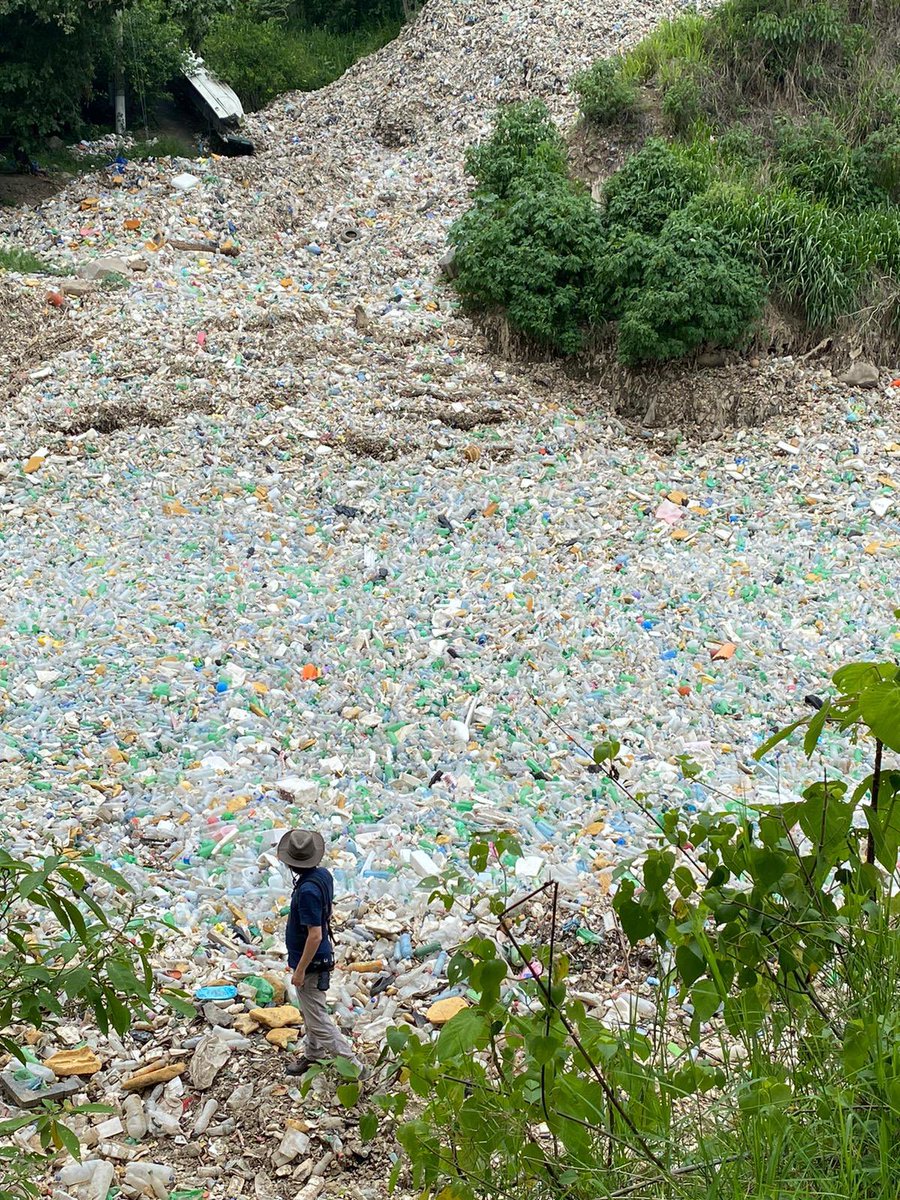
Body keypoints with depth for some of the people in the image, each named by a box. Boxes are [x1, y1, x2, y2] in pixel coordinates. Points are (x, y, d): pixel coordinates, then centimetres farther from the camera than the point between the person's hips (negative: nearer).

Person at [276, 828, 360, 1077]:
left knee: (318, 1019, 0)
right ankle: (313, 1054, 43)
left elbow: (315, 935, -29)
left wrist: (300, 970, -20)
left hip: (310, 963, -10)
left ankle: (352, 1064, 6)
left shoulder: (307, 890, -30)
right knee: (310, 1011, 26)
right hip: (321, 956, 10)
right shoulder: (323, 875, -2)